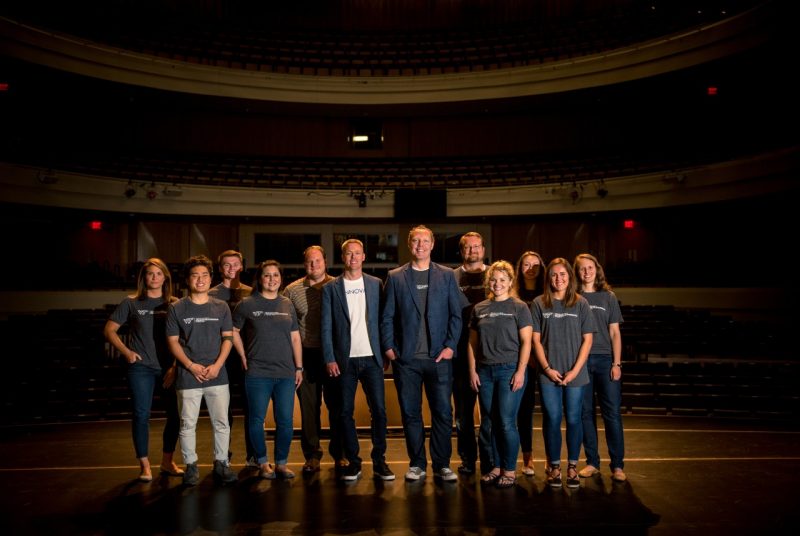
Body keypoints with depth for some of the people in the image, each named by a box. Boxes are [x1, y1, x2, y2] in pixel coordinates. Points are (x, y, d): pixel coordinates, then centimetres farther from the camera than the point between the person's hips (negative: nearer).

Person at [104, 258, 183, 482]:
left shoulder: (174, 304, 4)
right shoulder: (131, 303, 3)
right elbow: (109, 330, 7)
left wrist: (176, 366, -5)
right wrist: (126, 351, -4)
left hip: (169, 368, 2)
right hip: (141, 368, -1)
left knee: (175, 414, 5)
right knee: (141, 415, 0)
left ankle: (167, 461, 23)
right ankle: (144, 465, 14)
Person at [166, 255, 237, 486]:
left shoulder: (221, 307, 7)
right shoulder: (177, 308, 3)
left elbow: (228, 338, 6)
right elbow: (172, 341, 1)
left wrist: (217, 365, -8)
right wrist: (191, 366, -10)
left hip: (218, 375, 1)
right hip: (188, 376, -1)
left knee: (222, 422, 4)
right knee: (188, 424, 5)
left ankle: (221, 463, 17)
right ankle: (191, 465, 19)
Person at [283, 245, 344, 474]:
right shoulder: (292, 290, 5)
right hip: (306, 355, 1)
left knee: (337, 404, 5)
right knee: (308, 407, 7)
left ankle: (339, 454, 19)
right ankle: (312, 455, 19)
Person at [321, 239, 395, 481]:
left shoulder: (376, 284, 8)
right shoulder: (331, 288, 4)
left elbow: (383, 320, 8)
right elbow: (326, 327, 1)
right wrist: (329, 359, -6)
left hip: (372, 358, 1)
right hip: (345, 360, 0)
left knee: (379, 410, -1)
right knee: (346, 413, 4)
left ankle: (379, 461, 10)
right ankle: (353, 462, 16)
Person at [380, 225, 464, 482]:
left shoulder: (447, 275, 7)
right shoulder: (395, 277, 7)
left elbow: (457, 314, 4)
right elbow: (387, 316, 6)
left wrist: (450, 346, -4)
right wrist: (388, 347, -2)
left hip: (439, 356, 0)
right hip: (406, 357, 0)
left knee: (443, 412, 2)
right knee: (410, 413, 7)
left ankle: (442, 464, 15)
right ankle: (417, 463, 20)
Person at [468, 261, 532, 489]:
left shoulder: (519, 307, 0)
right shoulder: (480, 309, 10)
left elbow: (526, 342, -4)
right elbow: (472, 343, 12)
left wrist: (520, 372, -11)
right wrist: (472, 371, 5)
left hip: (510, 369, -4)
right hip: (485, 371, 4)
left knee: (506, 422, -4)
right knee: (489, 422, 7)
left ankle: (510, 470, 11)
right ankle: (496, 467, 21)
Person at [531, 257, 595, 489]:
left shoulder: (581, 304, 3)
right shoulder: (539, 304, 3)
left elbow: (587, 339, 2)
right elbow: (536, 340, 2)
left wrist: (575, 370, -6)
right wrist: (547, 368, -6)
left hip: (575, 373, 0)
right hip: (548, 373, 0)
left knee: (573, 419, 5)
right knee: (552, 419, 3)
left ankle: (572, 467, 18)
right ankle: (554, 466, 16)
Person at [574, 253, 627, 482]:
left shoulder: (608, 297, 9)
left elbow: (614, 333, 7)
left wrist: (616, 363, -1)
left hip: (605, 360, 0)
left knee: (612, 412, -2)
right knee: (585, 412, 5)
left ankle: (617, 465, 6)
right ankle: (592, 462, 15)